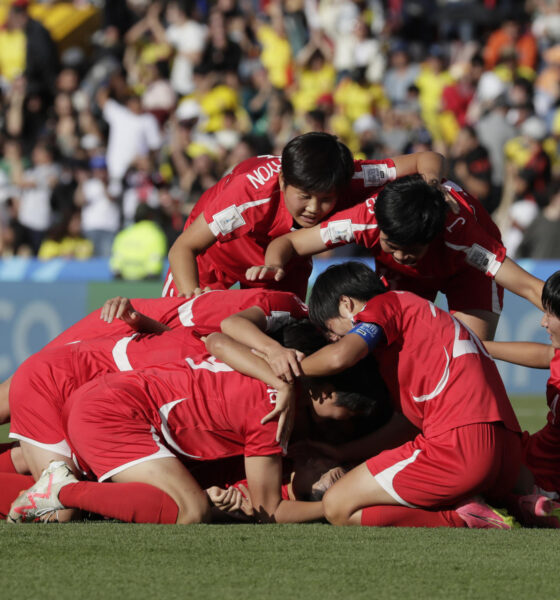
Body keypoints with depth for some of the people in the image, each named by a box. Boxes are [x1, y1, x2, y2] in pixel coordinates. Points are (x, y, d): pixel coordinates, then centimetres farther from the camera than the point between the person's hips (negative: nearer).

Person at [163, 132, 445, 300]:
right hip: (214, 250, -3)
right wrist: (193, 299, -56)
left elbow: (429, 161, -32)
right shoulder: (250, 194, -46)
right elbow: (183, 247, -37)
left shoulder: (347, 179, -38)